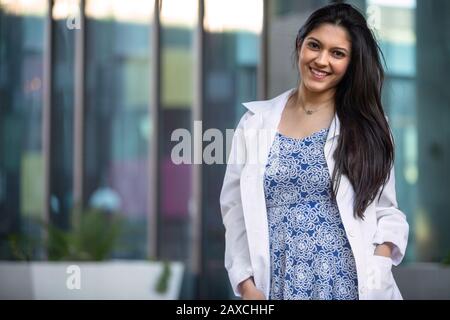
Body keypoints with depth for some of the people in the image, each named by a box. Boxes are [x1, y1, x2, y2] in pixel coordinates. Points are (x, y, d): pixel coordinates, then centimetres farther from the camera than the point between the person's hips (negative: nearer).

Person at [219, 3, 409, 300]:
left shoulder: (367, 125, 4)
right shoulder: (256, 123, 4)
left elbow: (386, 211, 3)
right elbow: (236, 210, 3)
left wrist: (379, 262, -14)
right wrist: (247, 285, -5)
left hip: (345, 284, 0)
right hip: (277, 285, 1)